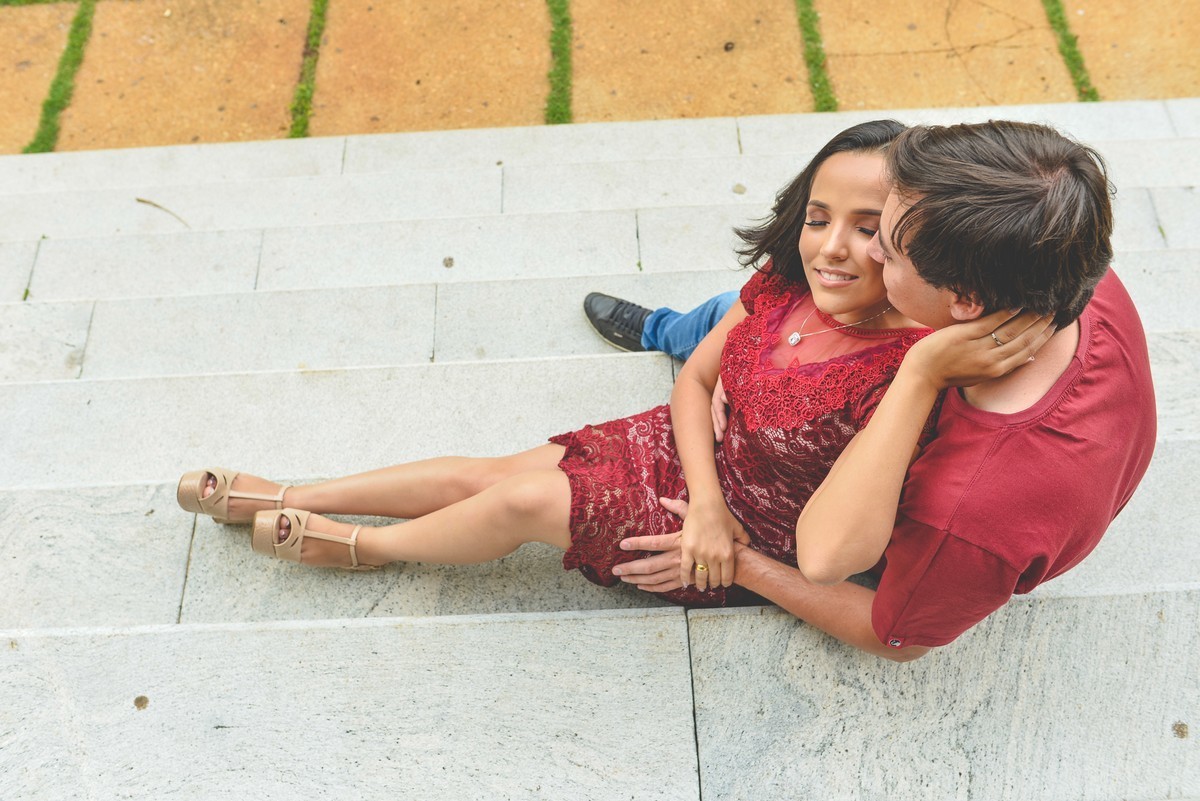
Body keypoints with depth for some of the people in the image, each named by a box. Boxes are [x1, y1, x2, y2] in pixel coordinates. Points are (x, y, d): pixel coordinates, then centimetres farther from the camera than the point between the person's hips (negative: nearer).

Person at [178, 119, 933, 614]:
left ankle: (367, 545, 21)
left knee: (526, 499, -11)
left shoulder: (903, 373, -32)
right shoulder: (785, 281, -13)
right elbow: (696, 379, -4)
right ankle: (278, 499, 19)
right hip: (698, 455, 5)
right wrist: (704, 503, -16)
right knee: (483, 473, 1)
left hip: (756, 537, -5)